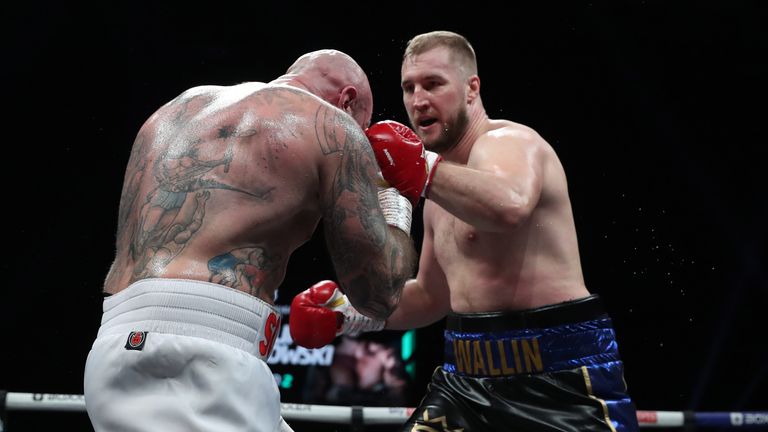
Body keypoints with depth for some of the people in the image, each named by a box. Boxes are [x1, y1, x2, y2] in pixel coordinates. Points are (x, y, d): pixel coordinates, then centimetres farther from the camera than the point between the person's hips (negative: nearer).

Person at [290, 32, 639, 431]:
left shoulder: (507, 142, -12)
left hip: (559, 374, -8)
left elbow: (510, 206, -38)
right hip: (468, 374, 8)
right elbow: (433, 295, 24)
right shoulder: (444, 189, 15)